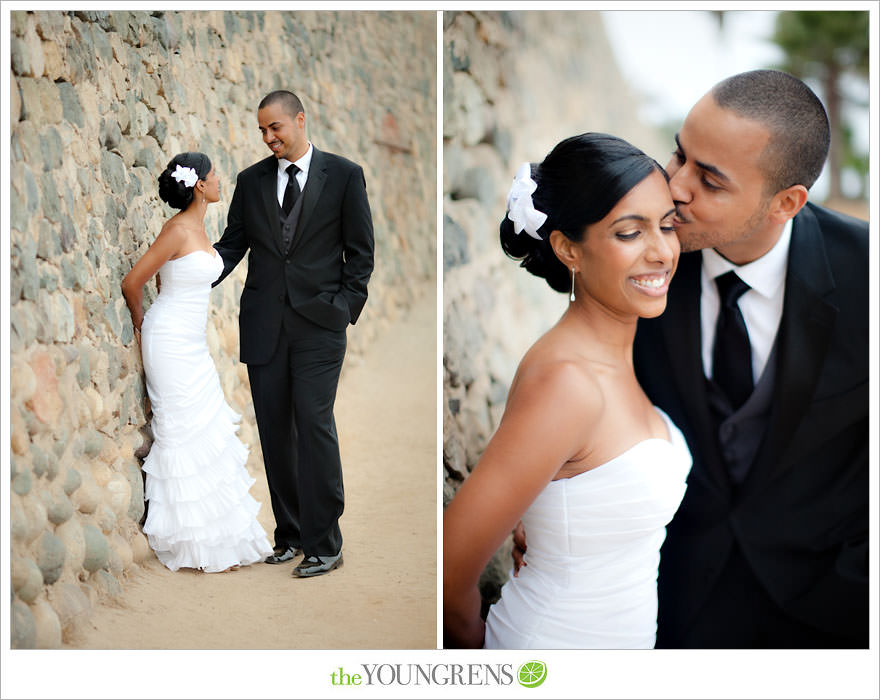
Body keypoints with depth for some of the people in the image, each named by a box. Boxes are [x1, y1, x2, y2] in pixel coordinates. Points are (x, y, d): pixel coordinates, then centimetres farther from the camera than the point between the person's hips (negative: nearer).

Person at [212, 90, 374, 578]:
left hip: (318, 322, -4)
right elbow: (233, 243, 12)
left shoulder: (343, 175, 3)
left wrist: (346, 307, -5)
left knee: (314, 424, -9)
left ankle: (324, 544, -2)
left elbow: (359, 249, 4)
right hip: (264, 324, 4)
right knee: (274, 431, 6)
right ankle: (290, 533, 16)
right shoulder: (250, 181, 12)